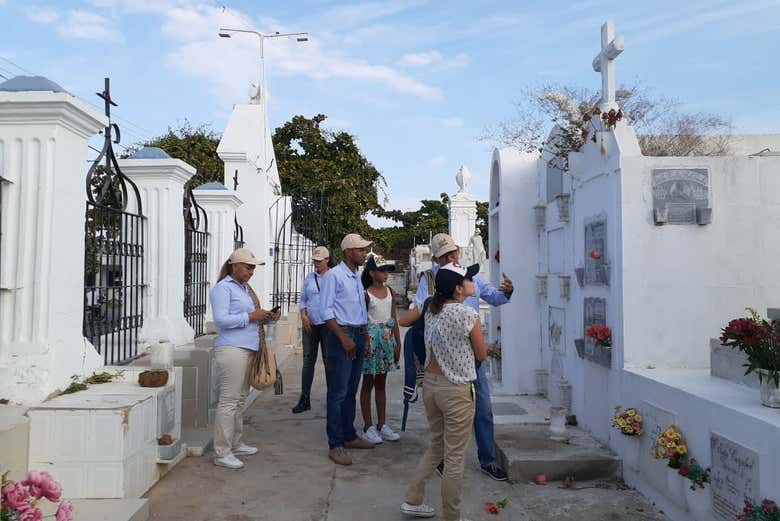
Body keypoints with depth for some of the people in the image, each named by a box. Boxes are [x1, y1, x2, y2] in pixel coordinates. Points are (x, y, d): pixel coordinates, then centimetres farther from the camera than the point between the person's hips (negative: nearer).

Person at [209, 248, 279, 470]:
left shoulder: (245, 288, 20)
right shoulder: (223, 288, -7)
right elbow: (221, 319, -17)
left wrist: (266, 317, 10)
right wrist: (250, 316, -16)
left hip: (248, 349, 9)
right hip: (232, 349, -9)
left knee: (240, 399, 15)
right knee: (229, 400, -7)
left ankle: (235, 444, 25)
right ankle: (222, 453, -1)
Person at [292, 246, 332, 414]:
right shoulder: (309, 277, 11)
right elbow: (303, 299, 14)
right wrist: (303, 316, -1)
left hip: (327, 324, -4)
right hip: (310, 324, 4)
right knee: (308, 360, 6)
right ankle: (304, 399, 12)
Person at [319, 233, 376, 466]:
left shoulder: (358, 278, 16)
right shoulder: (334, 275, -8)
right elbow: (326, 311, -13)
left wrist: (363, 336, 11)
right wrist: (344, 339, -17)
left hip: (359, 336, 8)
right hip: (342, 335, -8)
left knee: (351, 391, 16)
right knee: (338, 393, -4)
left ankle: (349, 436, 26)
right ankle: (335, 445, 3)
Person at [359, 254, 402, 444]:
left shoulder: (390, 292, 7)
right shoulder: (366, 294, -8)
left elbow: (393, 319, 10)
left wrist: (398, 343, 9)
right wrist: (364, 342, -16)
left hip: (387, 338, 6)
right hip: (371, 337, -6)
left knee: (381, 383, 12)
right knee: (368, 383, 4)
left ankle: (382, 425, 20)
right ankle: (368, 427, 11)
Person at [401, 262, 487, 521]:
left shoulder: (431, 311, 3)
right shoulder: (468, 315, -17)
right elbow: (482, 355, -4)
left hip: (430, 384, 7)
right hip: (456, 390, -7)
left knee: (436, 447, 23)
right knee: (454, 457, 6)